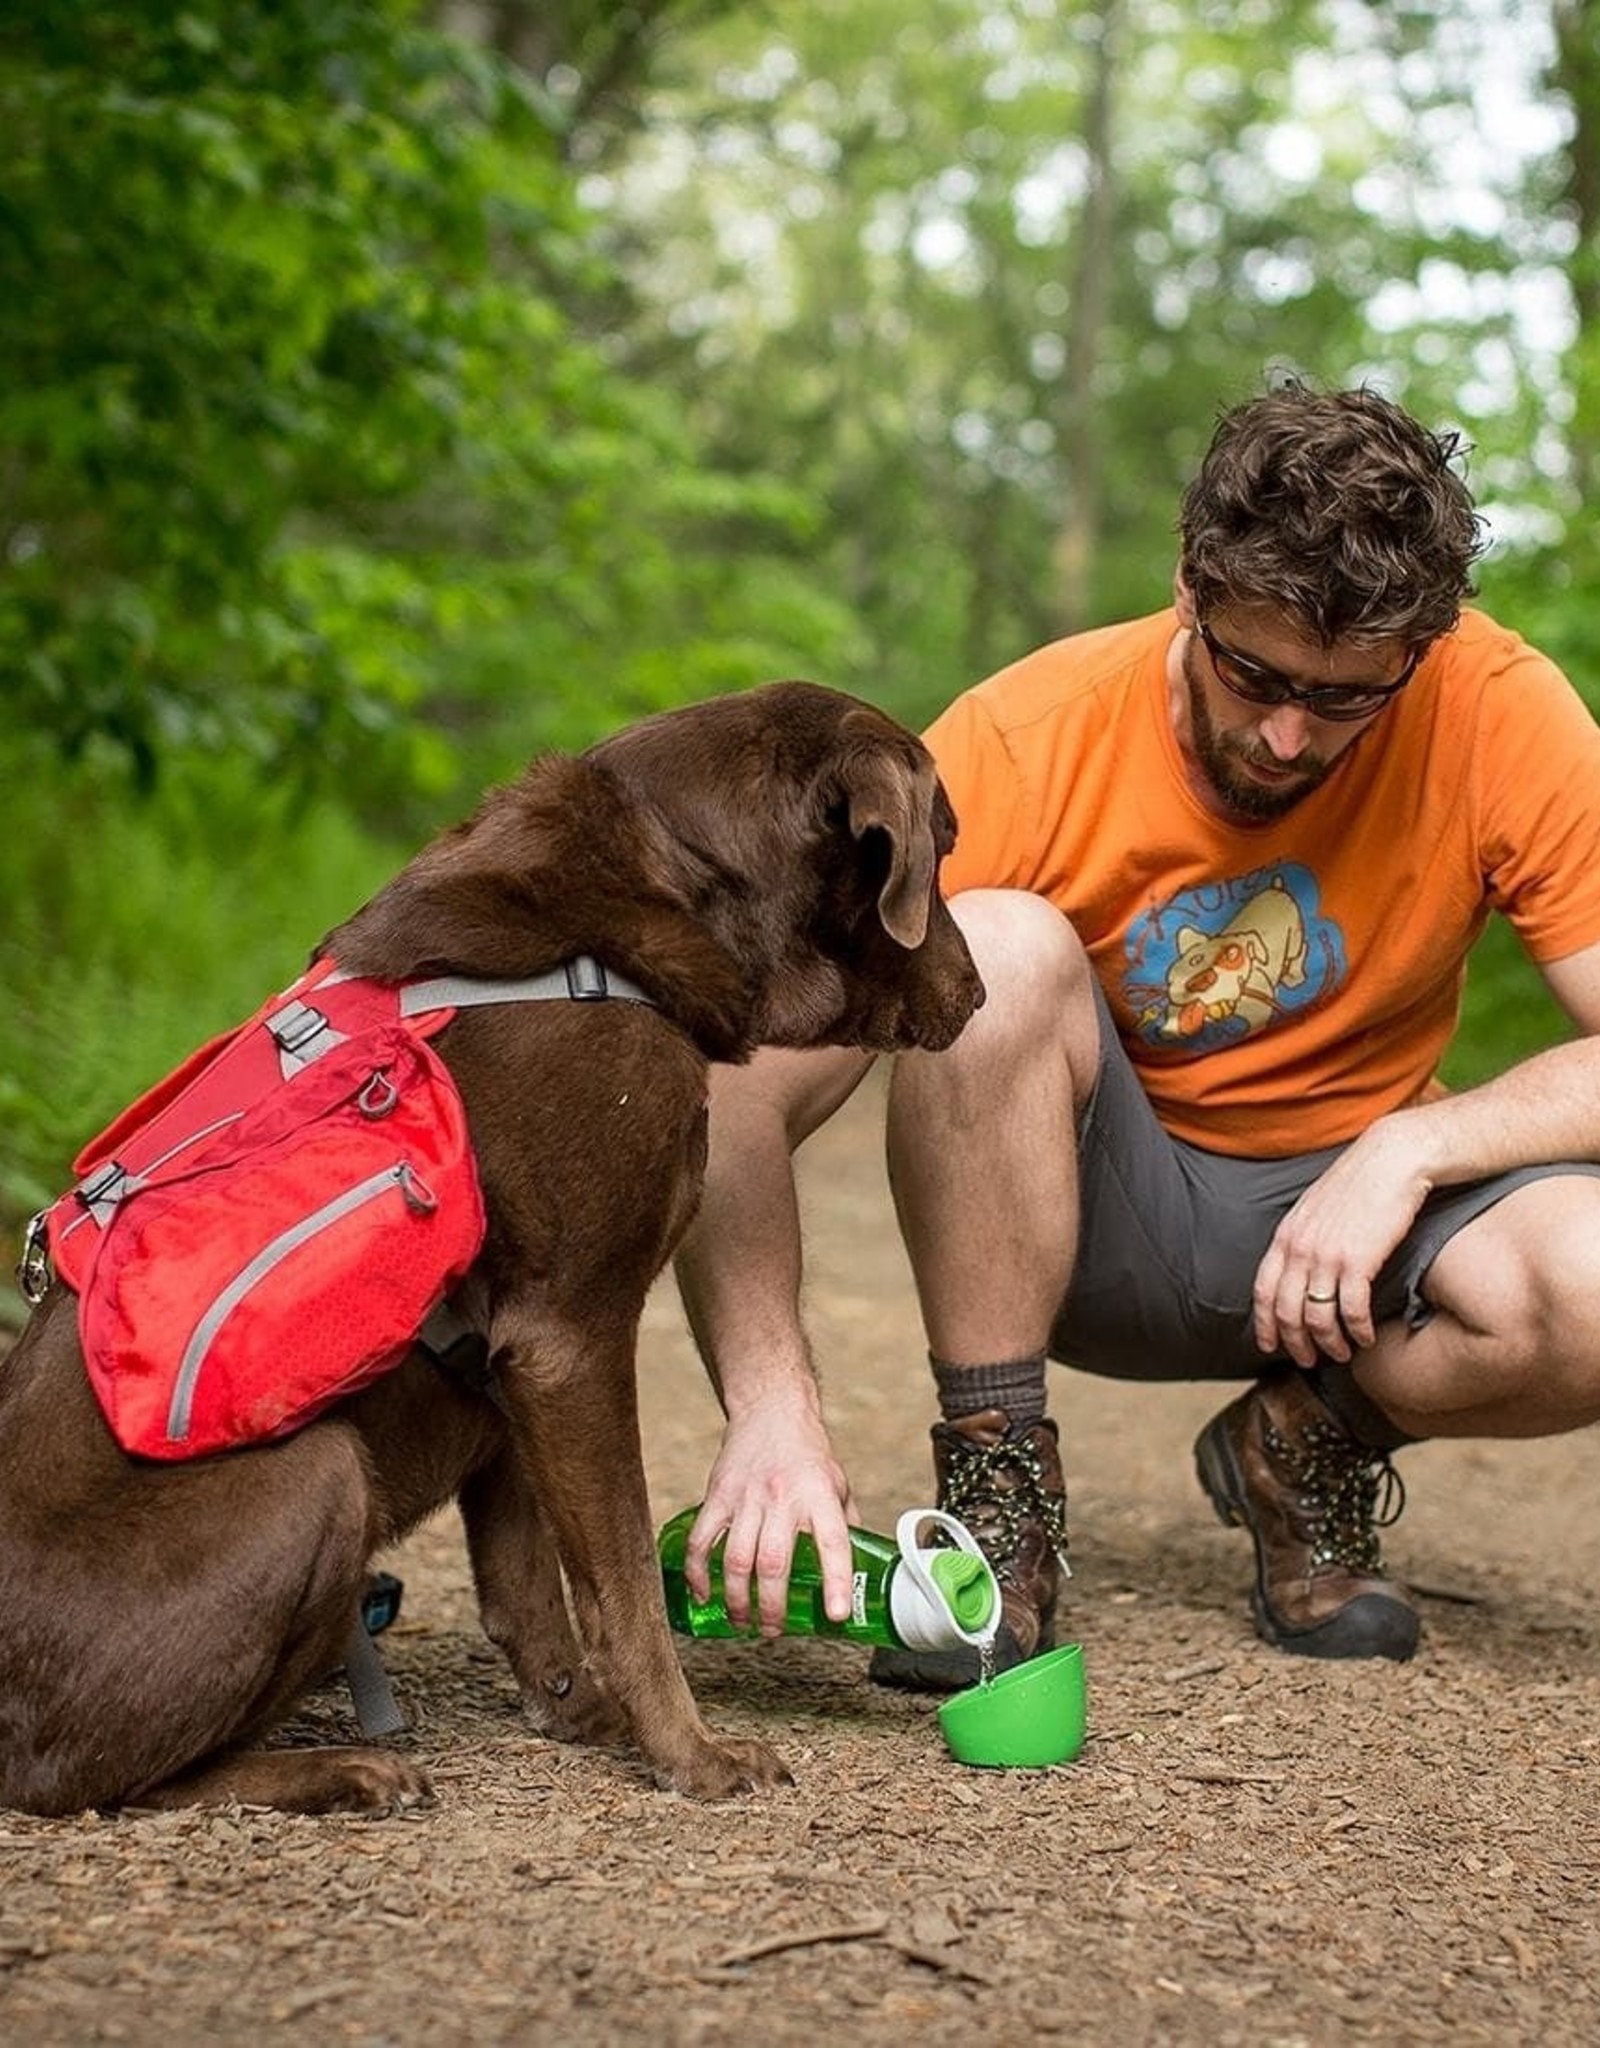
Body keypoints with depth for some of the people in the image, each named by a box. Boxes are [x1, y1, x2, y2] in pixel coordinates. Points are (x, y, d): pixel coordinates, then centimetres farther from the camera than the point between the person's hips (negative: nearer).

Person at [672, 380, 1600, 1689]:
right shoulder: (1028, 742, -22)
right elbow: (747, 1101, -26)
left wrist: (1411, 1145, -30)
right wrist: (773, 1403, -40)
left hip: (1351, 1202, 1)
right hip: (1092, 1217, -1)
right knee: (991, 948, -32)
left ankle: (1312, 1444, 2)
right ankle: (998, 1500, -17)